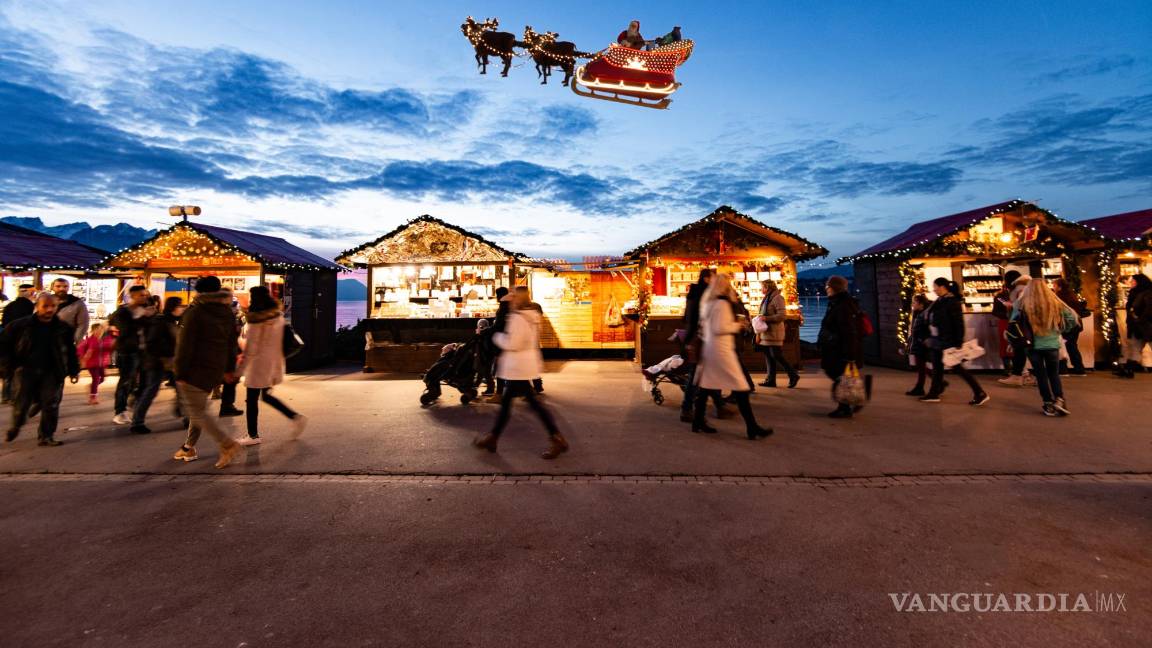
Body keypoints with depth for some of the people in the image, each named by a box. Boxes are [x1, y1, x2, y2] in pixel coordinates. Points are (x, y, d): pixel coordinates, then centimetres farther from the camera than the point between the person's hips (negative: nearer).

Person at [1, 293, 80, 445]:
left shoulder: (63, 328, 3)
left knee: (51, 404, -3)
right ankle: (15, 426, 34)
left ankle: (46, 436, 7)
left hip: (52, 372, 1)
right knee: (22, 403, 3)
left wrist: (74, 370, 12)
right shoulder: (21, 325, -2)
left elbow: (70, 351, 11)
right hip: (26, 370, -1)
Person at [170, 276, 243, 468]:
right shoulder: (228, 313, 10)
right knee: (198, 408, 18)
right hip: (216, 369, 7)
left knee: (196, 411, -4)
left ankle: (227, 444, -13)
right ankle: (189, 447, 24)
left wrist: (180, 373, -9)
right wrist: (229, 368, 20)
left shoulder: (195, 312, -10)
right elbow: (232, 343, 14)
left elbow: (185, 345, -12)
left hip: (197, 368, -7)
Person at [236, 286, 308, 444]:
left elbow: (249, 348, -15)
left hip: (259, 364, -8)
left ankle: (253, 435, 15)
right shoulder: (278, 316, 3)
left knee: (252, 400, 6)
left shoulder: (255, 321, -17)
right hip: (274, 363, 8)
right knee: (266, 396, 20)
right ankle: (296, 417, 13)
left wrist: (239, 369, -8)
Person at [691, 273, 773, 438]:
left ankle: (698, 421, 14)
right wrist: (737, 325, -6)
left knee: (706, 385, 10)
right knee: (740, 387, -4)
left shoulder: (708, 302, 13)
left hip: (709, 347, 9)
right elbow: (720, 328, -20)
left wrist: (736, 322, 18)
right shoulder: (722, 303, -14)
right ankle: (752, 428, -1)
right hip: (721, 349, -9)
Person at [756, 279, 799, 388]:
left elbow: (782, 315, -19)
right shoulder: (766, 299, 18)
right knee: (768, 357, 10)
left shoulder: (777, 298, -10)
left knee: (776, 356, -8)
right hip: (766, 332, 9)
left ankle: (793, 375, 5)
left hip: (774, 333, -9)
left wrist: (767, 318, -21)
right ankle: (770, 380, 15)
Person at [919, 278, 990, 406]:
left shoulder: (953, 302, -16)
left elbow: (959, 323, -19)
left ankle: (980, 394, 6)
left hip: (948, 341, -9)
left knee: (957, 367, -3)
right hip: (938, 340, 9)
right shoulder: (939, 301, 10)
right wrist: (930, 337, 17)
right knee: (937, 367, 13)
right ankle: (934, 393, 21)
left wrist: (958, 342, -20)